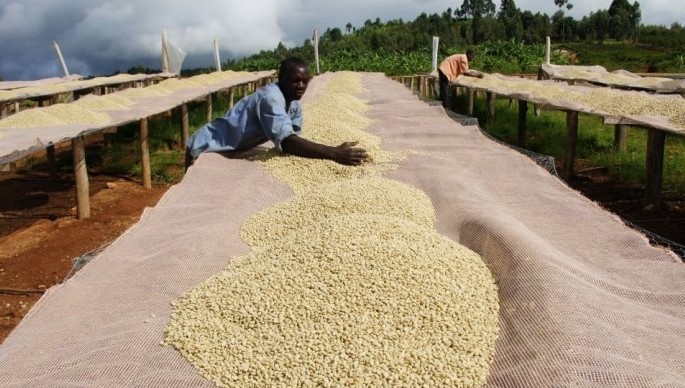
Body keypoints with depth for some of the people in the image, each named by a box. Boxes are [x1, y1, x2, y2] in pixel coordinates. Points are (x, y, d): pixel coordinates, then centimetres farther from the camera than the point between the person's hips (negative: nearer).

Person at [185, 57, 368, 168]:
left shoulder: (295, 105, -8)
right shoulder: (270, 98, -36)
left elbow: (292, 139, -7)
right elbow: (287, 142, -49)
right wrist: (334, 153, -53)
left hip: (230, 152, 8)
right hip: (205, 150, -8)